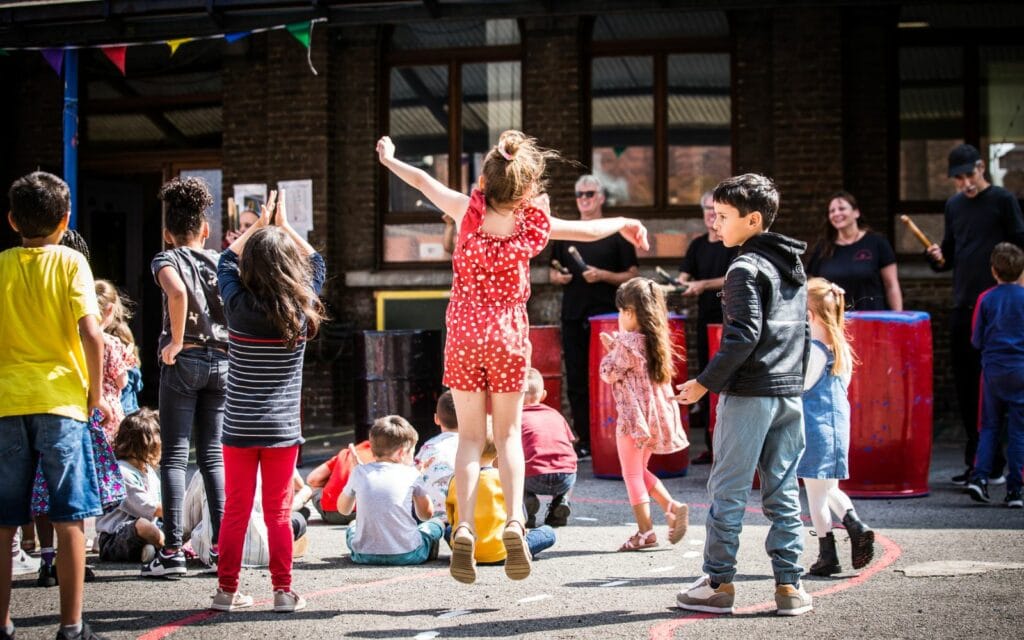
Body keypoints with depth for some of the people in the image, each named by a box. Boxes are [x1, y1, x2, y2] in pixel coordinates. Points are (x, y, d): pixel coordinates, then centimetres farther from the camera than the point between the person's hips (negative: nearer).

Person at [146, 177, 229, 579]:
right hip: (222, 361, 4)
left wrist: (177, 342, -14)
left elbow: (178, 292, -22)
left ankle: (172, 549, -7)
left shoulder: (167, 259, -1)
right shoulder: (221, 262, 11)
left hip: (184, 361, -4)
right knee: (212, 455, 10)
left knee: (174, 455, -2)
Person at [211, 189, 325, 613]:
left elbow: (226, 262, 11)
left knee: (235, 512, 7)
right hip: (282, 430, 0)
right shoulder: (300, 311, -8)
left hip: (239, 429, 0)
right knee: (279, 513, 6)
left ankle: (227, 590, 11)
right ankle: (283, 591, 8)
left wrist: (259, 224, 19)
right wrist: (283, 226, 19)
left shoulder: (239, 306, -10)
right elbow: (316, 264, 11)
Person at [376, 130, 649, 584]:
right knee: (508, 434, 11)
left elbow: (423, 182, 3)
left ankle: (464, 528, -8)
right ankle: (514, 521, -7)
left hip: (464, 336, 0)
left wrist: (389, 159, 23)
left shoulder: (469, 211, -11)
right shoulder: (533, 224, -8)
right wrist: (623, 223, 29)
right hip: (509, 337, 0)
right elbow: (589, 230, 8)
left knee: (470, 436, 7)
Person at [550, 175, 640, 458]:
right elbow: (554, 271, 22)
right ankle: (583, 439, 9)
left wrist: (603, 275, -14)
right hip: (573, 316, 4)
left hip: (606, 316, -4)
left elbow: (632, 275, 0)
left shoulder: (616, 233, 2)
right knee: (576, 379, 3)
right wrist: (557, 276, -1)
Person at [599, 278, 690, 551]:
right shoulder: (656, 339, 8)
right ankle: (672, 506, 7)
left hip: (633, 415, -8)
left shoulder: (628, 342, -16)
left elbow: (609, 374, -9)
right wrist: (616, 347, 15)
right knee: (639, 470, 21)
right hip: (657, 413, 8)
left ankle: (645, 531, 2)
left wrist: (611, 349, 5)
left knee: (632, 473, 2)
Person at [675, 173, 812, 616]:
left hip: (750, 395, -8)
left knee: (727, 489, -1)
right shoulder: (793, 267, 15)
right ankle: (789, 584, 6)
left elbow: (743, 336, -19)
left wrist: (705, 383, -15)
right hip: (790, 395, 8)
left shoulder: (746, 268, -11)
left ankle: (718, 583, 3)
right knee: (783, 491, 8)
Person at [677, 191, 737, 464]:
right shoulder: (698, 245, 14)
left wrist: (704, 284, -22)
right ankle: (711, 445, 13)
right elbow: (684, 276, 10)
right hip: (706, 319, 6)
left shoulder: (736, 243, -3)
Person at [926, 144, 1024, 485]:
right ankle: (975, 460, 16)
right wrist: (938, 258, 0)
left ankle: (992, 465, -1)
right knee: (965, 385, 8)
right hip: (962, 305, 6)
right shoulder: (954, 205, 15)